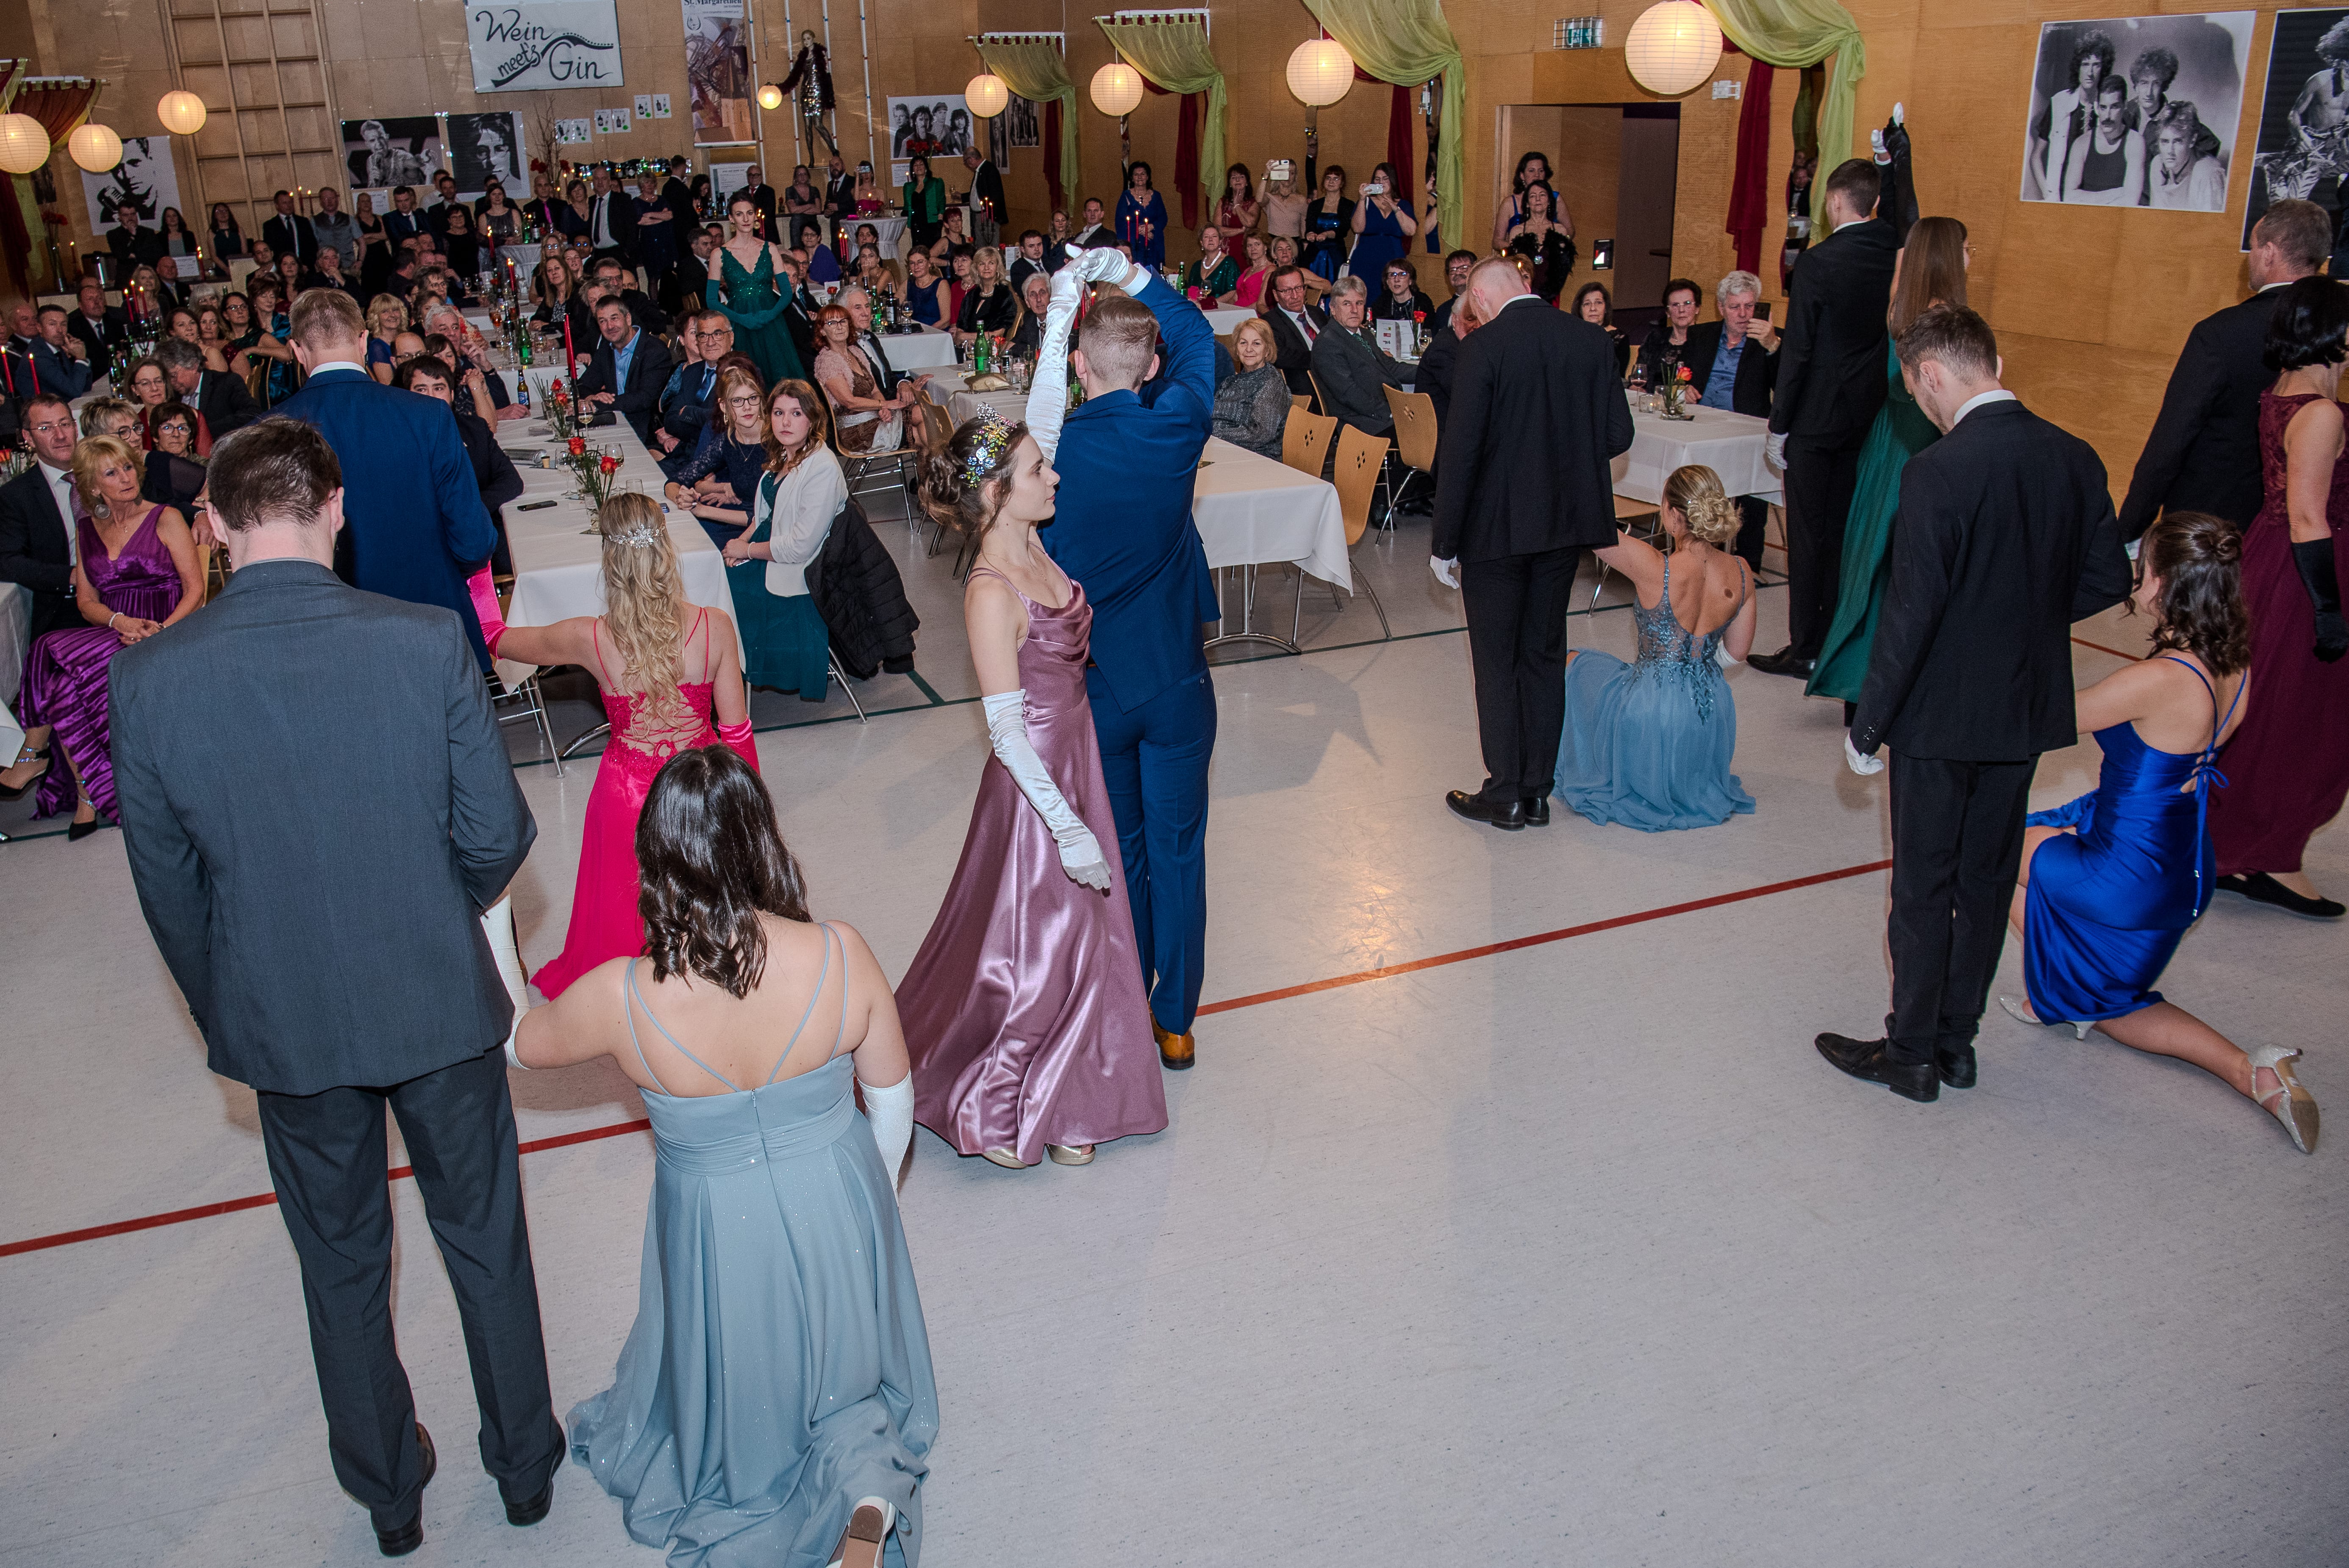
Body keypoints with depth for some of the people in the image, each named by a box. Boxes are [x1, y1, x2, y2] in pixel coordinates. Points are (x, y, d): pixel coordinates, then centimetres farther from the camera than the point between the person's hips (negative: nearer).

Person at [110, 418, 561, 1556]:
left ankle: (389, 1493, 41)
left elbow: (168, 886, -4)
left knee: (341, 1264, 21)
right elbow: (497, 835, -12)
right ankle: (524, 1467, 38)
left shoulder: (148, 677, -14)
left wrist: (224, 1013, 13)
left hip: (281, 1024, 1)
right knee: (485, 1239, 20)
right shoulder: (427, 643, -19)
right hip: (439, 998, -1)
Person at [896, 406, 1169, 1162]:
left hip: (1077, 760, 9)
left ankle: (1056, 1102, 39)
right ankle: (988, 1112, 30)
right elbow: (1006, 733, -23)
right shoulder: (992, 593, -25)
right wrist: (1068, 829, -20)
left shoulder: (1032, 545, -3)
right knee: (1036, 951, 7)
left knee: (1081, 934, 19)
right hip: (1036, 784, -9)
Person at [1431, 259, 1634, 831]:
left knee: (1496, 664, 6)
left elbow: (1460, 451, -16)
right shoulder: (1590, 339, 1)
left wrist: (1445, 543, -9)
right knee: (1544, 656, 15)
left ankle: (1505, 795, 13)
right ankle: (1537, 790, 21)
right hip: (1567, 525, 5)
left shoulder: (1484, 347, -14)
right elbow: (1619, 435, 2)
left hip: (1497, 526, -5)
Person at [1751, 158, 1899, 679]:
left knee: (1807, 535, 1)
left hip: (1817, 419, -6)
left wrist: (1778, 425, -8)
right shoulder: (1895, 255, -1)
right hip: (1867, 417, 6)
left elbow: (1797, 351, -14)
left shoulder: (1819, 262, -16)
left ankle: (1805, 649, 6)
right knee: (1846, 531, 14)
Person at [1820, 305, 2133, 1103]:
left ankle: (1911, 1053, 18)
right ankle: (1956, 1040, 29)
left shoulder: (1938, 472, -20)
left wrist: (1867, 725, -12)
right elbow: (2108, 580, 5)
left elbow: (1911, 612, -20)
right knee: (1987, 880, 17)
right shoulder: (2077, 459, 0)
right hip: (2029, 709, 7)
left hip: (1944, 716, -6)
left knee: (1923, 888, 7)